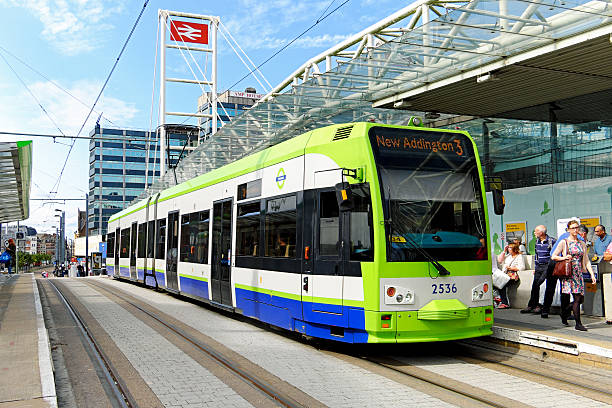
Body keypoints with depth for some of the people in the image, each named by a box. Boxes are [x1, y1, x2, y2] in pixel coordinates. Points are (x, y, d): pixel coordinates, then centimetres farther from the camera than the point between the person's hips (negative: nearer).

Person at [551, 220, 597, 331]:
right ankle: (578, 324, -5)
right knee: (577, 297, -11)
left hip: (579, 273, 6)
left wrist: (592, 273, 6)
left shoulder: (582, 244, 14)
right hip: (568, 273, -5)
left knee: (581, 298, 1)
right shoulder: (564, 242, 0)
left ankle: (564, 313, 24)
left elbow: (586, 260, 14)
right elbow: (553, 256, -1)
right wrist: (564, 257, -17)